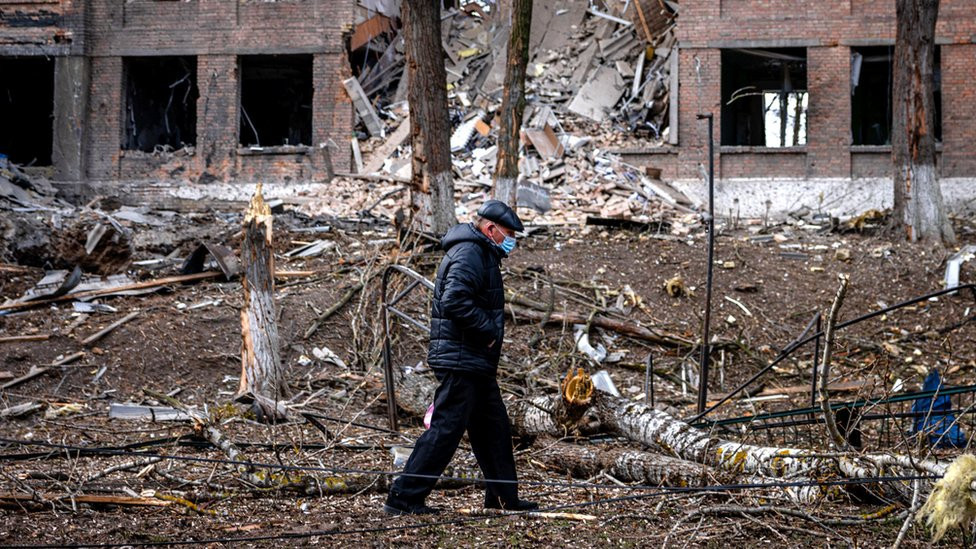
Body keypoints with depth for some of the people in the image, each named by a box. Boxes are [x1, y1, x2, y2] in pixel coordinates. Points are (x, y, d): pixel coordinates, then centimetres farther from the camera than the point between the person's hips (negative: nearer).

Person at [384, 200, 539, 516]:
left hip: (475, 363, 11)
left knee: (494, 428, 15)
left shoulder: (480, 254, 21)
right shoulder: (469, 253, -14)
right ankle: (404, 497, -8)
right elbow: (455, 301, -27)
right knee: (446, 428, -10)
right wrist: (487, 331, -19)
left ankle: (504, 497, 24)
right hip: (461, 361, -11)